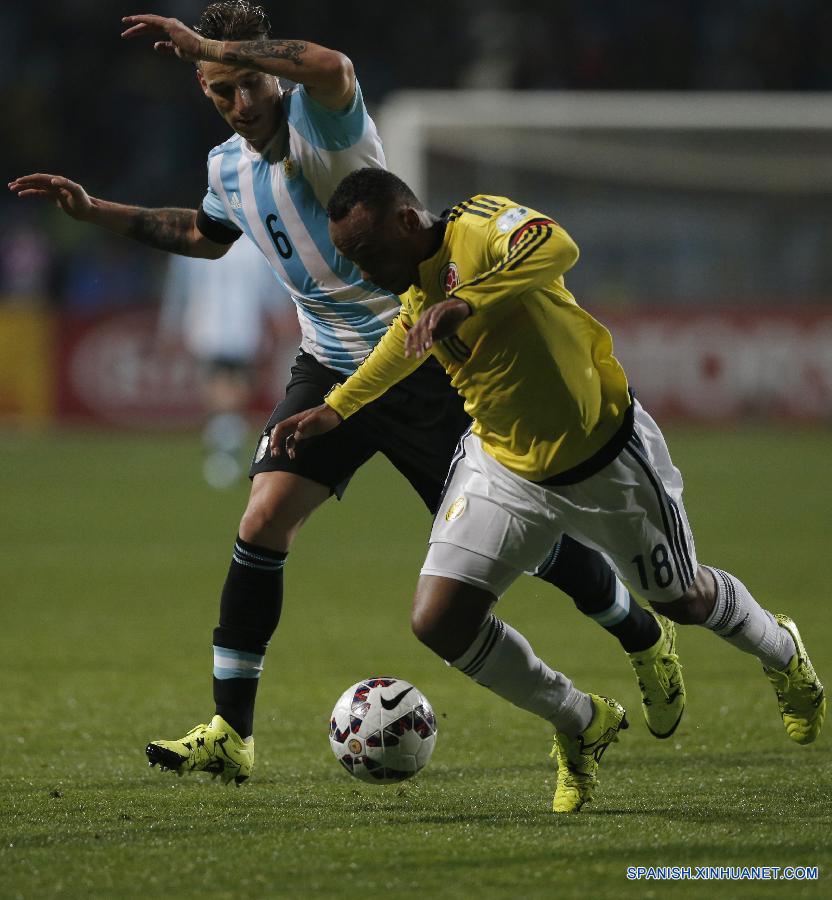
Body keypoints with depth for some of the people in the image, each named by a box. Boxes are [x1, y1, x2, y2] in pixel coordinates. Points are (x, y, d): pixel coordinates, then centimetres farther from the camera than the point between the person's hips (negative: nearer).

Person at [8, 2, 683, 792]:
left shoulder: (320, 121, -18)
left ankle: (645, 638, 28)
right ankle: (230, 734, -7)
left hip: (424, 361, -6)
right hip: (330, 368, 6)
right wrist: (97, 212, 21)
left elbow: (331, 68, -45)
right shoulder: (227, 166, 5)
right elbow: (207, 237, 29)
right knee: (262, 524, -12)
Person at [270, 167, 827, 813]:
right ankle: (581, 725, 12)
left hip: (609, 458, -6)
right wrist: (335, 408, 18)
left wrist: (467, 302, -59)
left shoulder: (480, 225, -27)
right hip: (504, 466, 6)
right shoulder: (414, 289, -4)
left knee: (683, 601, 15)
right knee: (439, 621, -11)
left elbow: (556, 248, -49)